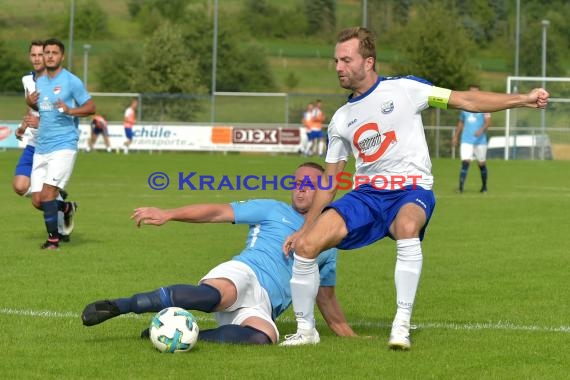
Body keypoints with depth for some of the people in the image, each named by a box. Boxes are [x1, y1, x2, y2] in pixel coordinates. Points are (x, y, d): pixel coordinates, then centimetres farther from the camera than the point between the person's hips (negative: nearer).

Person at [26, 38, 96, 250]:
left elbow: (91, 107, -3)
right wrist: (30, 103, 4)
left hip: (63, 146, -6)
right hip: (41, 148, 6)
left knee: (48, 193, -17)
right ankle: (67, 208, 31)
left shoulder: (71, 81, -4)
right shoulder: (39, 82, 14)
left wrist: (71, 110, -21)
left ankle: (53, 239, -5)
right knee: (37, 200, 2)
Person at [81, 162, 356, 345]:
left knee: (263, 337, -37)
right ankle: (117, 306, -42)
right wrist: (168, 214, -9)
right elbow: (217, 213, 4)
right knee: (214, 296, -41)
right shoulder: (273, 211, 15)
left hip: (263, 308, 2)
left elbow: (326, 299, 35)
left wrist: (351, 337, 29)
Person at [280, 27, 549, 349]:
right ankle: (306, 329, 4)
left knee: (407, 226, -41)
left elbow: (465, 100, -3)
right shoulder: (341, 119, 12)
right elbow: (330, 180, 19)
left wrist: (523, 99, -11)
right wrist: (304, 228, 18)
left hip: (411, 191, -4)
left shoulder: (404, 89, -2)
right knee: (305, 246, -16)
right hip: (365, 194, 4)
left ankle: (402, 326, -36)